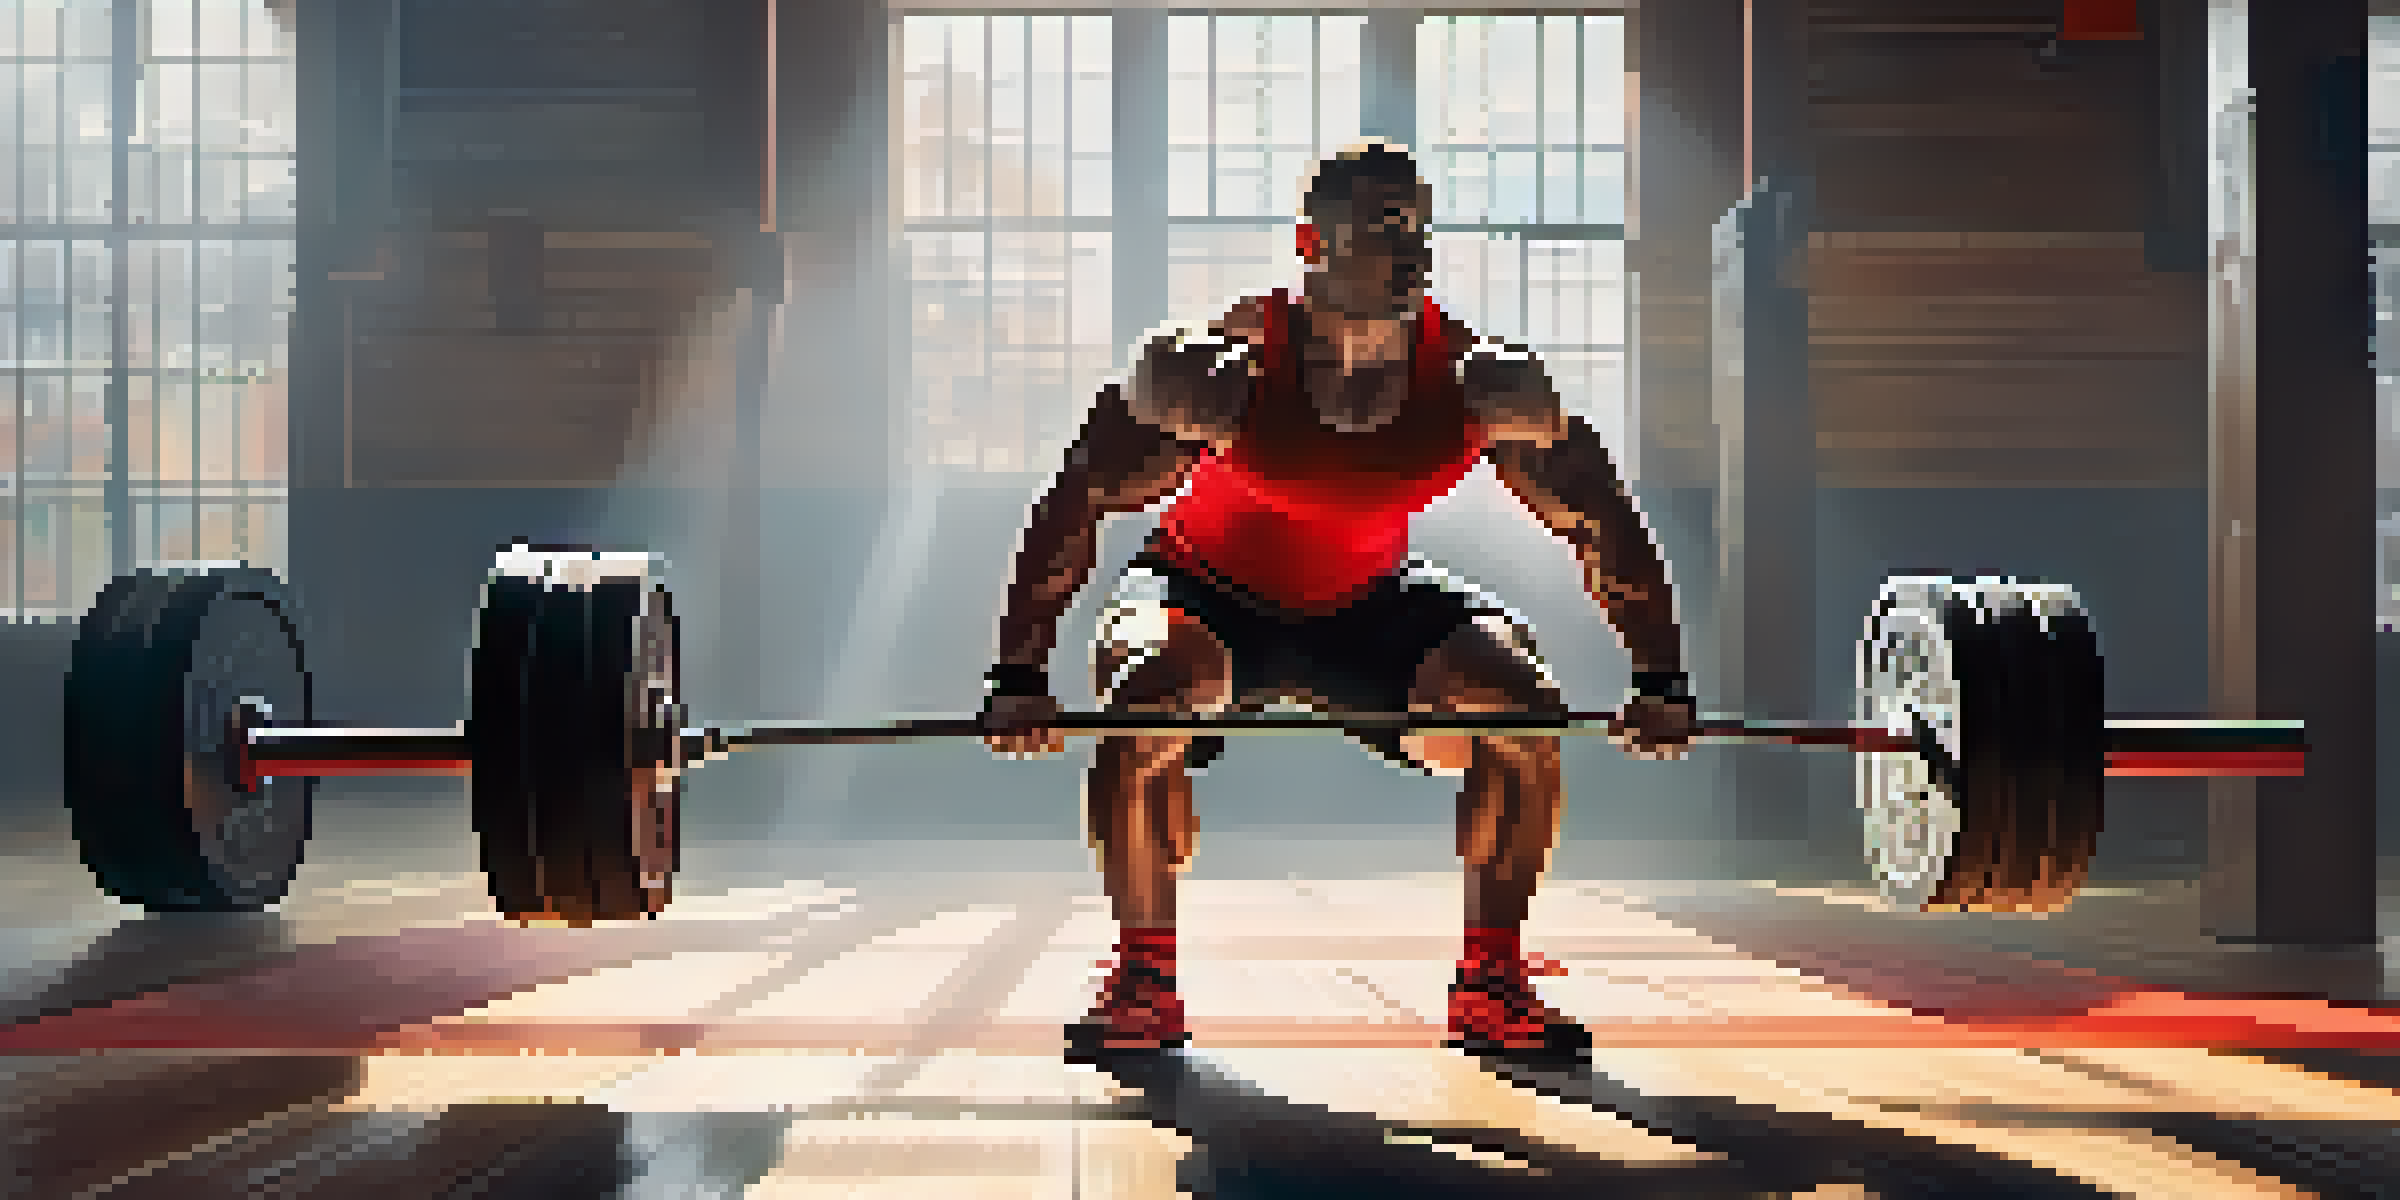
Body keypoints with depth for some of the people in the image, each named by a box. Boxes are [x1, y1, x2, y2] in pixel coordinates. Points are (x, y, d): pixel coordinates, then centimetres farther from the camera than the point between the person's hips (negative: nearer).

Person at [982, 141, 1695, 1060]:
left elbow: (1606, 529, -11)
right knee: (1147, 711, -34)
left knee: (1525, 721, -19)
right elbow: (1072, 512, -27)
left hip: (1370, 605, 3)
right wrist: (1017, 679, -34)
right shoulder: (1217, 371, -28)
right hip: (1207, 594, -3)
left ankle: (1491, 985, 0)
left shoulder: (1480, 384, -20)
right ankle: (1144, 982, -12)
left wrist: (1661, 683, -17)